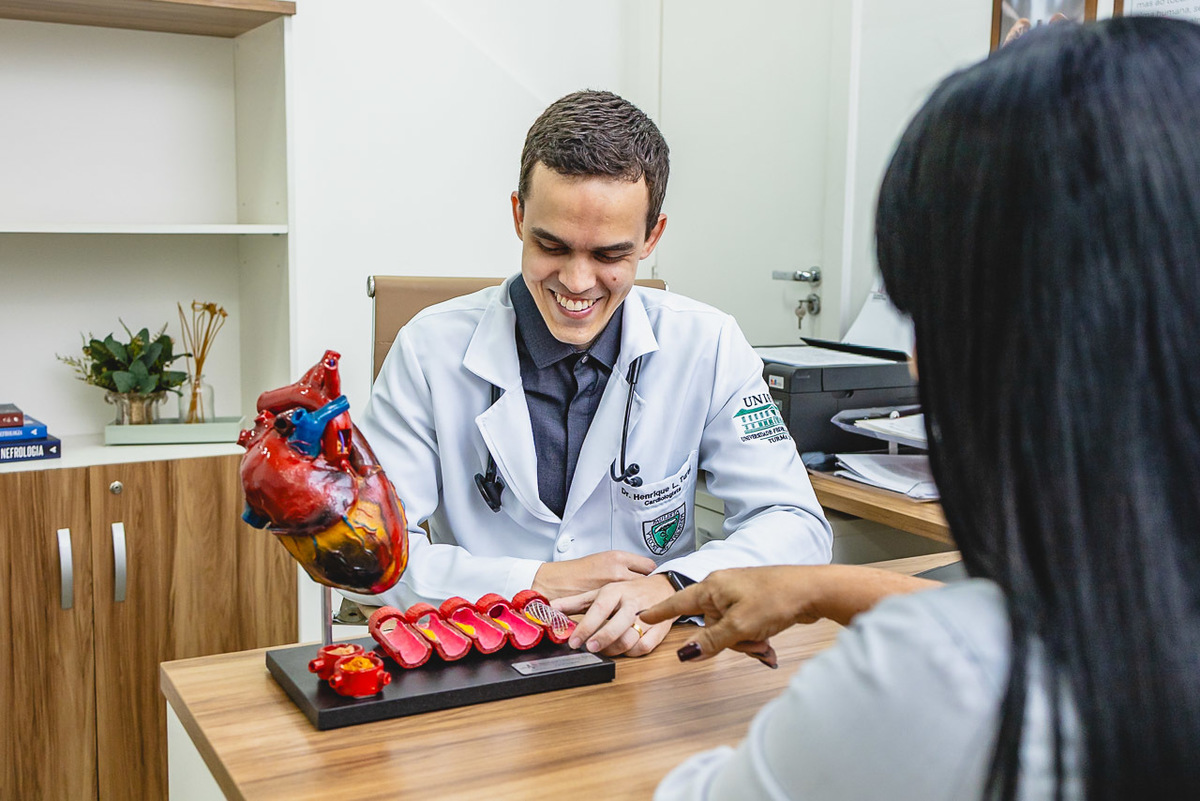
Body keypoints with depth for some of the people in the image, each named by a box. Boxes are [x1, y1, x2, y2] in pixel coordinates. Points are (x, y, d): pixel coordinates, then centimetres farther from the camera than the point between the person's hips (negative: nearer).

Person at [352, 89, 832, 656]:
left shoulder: (708, 348, -3)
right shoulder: (431, 350, -6)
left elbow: (797, 525, -5)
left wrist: (672, 587, -23)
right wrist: (536, 582, -14)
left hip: (651, 665, 1)